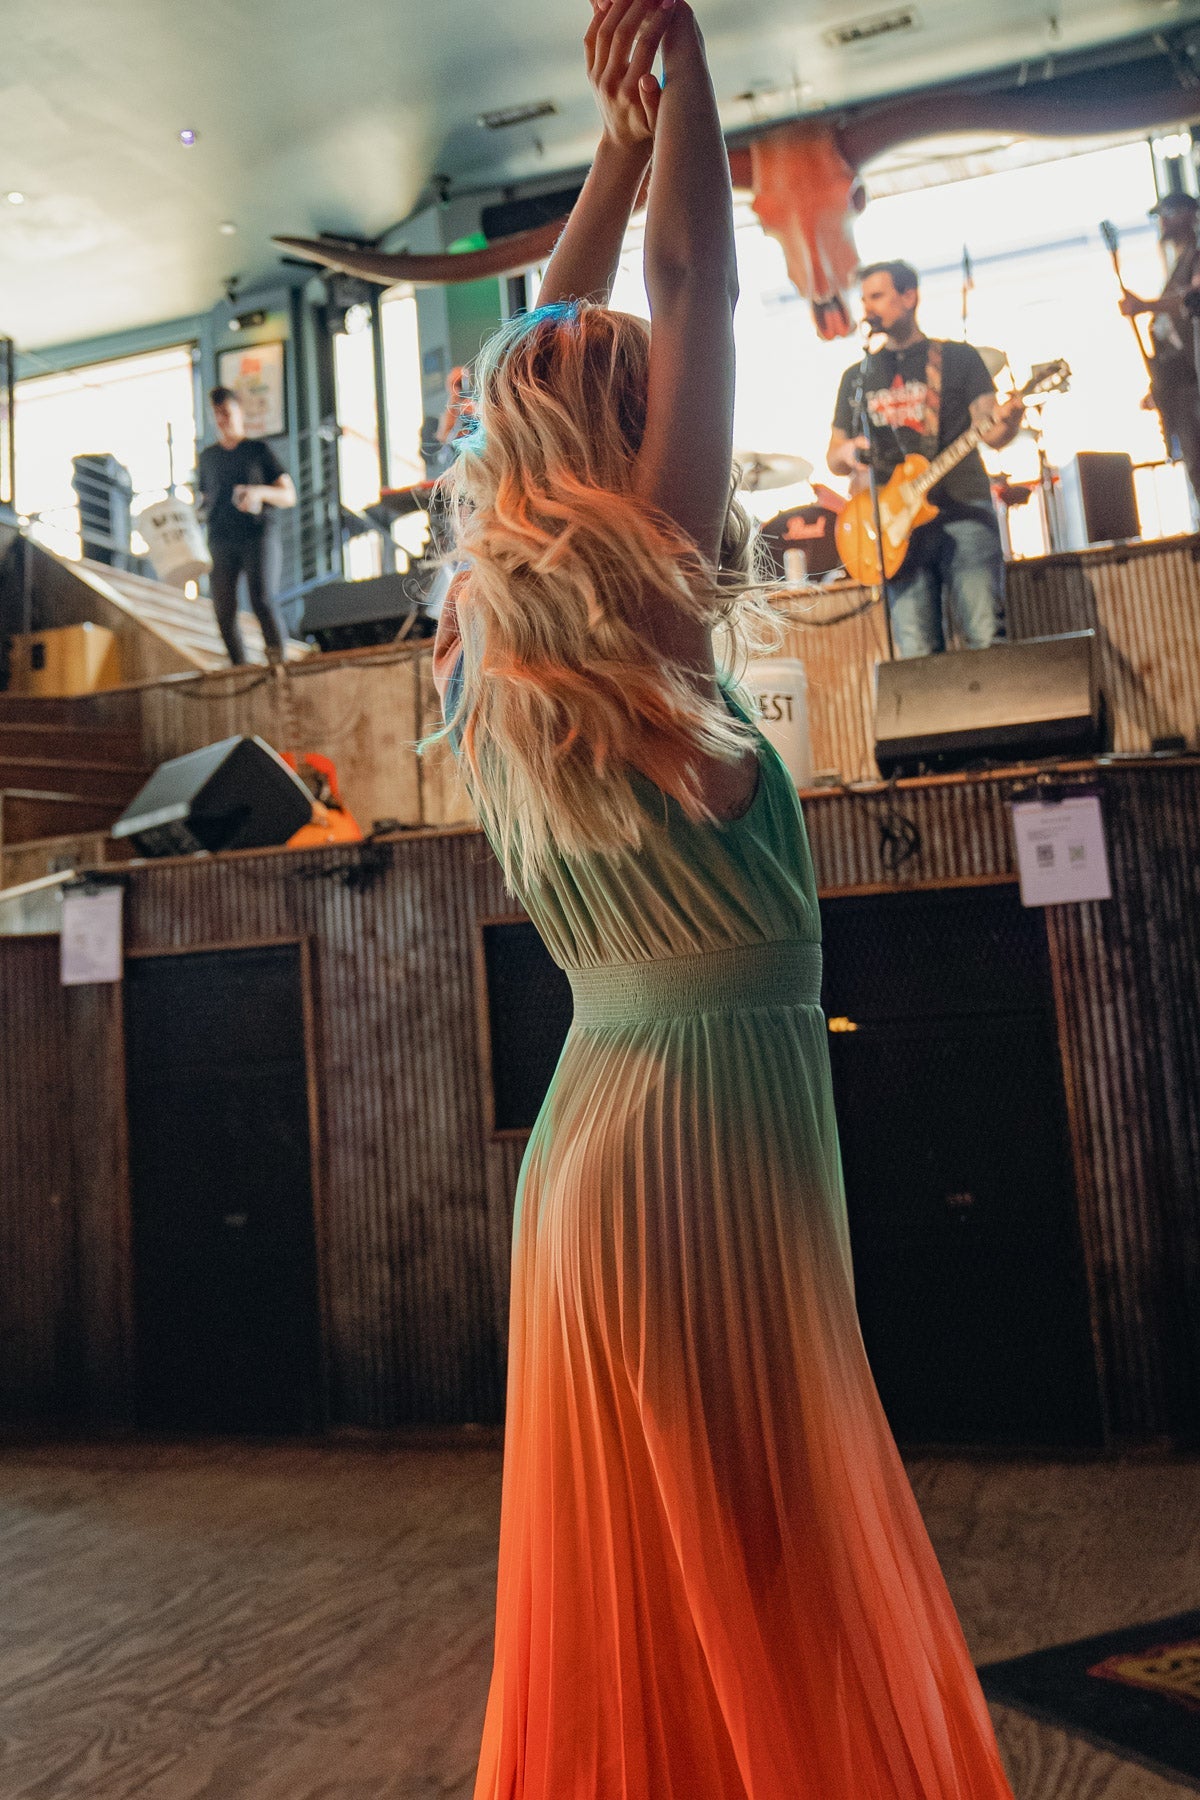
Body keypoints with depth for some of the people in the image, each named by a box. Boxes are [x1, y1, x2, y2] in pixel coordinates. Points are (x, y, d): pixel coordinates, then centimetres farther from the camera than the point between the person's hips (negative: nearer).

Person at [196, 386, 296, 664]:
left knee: (262, 600, -22)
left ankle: (279, 662, -17)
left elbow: (289, 496, 6)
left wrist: (260, 492, -12)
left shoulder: (259, 449, 10)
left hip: (260, 536, -4)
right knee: (224, 612, -5)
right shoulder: (208, 456, 20)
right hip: (221, 540, 4)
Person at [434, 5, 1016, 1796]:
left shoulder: (506, 642, 6)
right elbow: (700, 278, -9)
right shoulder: (639, 620, -13)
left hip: (589, 1143, 8)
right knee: (766, 1601, 5)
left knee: (627, 1602, 19)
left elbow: (537, 365, 17)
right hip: (713, 1135, -8)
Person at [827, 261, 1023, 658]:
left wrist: (1007, 421, -23)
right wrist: (848, 453, -3)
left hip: (963, 511, -2)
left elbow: (991, 434, 1)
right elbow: (834, 456, 21)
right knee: (917, 654, -4)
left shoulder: (958, 358, 10)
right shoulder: (857, 377, 19)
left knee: (986, 638, -13)